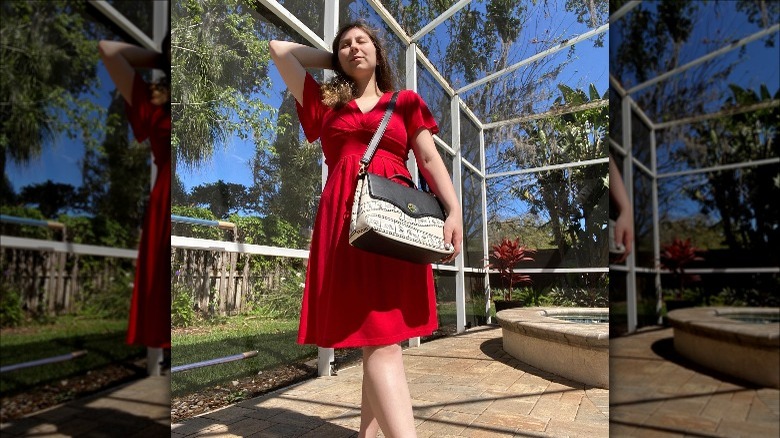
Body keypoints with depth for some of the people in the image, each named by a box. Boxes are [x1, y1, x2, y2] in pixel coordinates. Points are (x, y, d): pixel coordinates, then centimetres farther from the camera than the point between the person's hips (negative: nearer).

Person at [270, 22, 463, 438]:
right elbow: (279, 50, 27)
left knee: (382, 334, -2)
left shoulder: (405, 102, 20)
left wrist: (454, 210, -6)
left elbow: (431, 160, 9)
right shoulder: (326, 103, 22)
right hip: (344, 219, 0)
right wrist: (335, 60, 29)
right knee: (376, 335, -13)